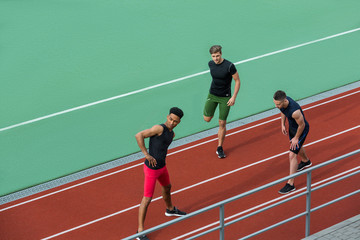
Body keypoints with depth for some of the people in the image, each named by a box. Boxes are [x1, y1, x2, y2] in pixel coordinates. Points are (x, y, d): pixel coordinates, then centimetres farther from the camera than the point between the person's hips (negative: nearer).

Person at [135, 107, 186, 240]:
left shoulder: (172, 134, 4)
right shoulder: (159, 128, -24)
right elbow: (139, 135, -31)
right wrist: (147, 155, -31)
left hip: (162, 166, 9)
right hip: (151, 169, -9)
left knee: (167, 187, 33)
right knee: (147, 199, -3)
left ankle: (170, 209, 63)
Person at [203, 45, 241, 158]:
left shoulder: (229, 66, -21)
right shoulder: (211, 64, -5)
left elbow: (237, 81, -12)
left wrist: (234, 97, -16)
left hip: (225, 97, -4)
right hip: (212, 94, 4)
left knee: (222, 123, 0)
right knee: (207, 119, 1)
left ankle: (220, 148, 14)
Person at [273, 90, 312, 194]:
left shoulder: (294, 111, -44)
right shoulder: (282, 101, -21)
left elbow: (302, 125, -27)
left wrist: (296, 138, -15)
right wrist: (283, 124, 4)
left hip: (301, 130, -8)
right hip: (292, 127, 8)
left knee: (292, 155, -9)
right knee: (297, 147, 33)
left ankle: (290, 184, -2)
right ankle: (306, 161, 65)